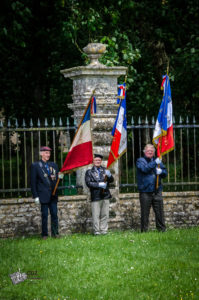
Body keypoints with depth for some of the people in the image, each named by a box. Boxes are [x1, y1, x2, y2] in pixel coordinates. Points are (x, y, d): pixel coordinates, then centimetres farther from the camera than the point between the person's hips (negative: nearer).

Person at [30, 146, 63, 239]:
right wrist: (35, 196, -9)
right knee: (44, 215, -1)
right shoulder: (35, 166, -1)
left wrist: (59, 177, -7)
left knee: (54, 214, 4)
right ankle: (44, 234, 5)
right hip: (43, 195, -4)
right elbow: (33, 182, -3)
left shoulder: (53, 165, 13)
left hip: (53, 195, 4)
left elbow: (57, 179, 18)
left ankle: (55, 233, 11)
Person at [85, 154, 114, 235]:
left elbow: (111, 180, 7)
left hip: (105, 195, 3)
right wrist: (99, 184, -15)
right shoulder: (89, 172, 8)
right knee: (96, 215, -5)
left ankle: (104, 230, 8)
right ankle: (96, 231, -2)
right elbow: (88, 183, -4)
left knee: (105, 214, 3)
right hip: (95, 197, -3)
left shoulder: (105, 170, 16)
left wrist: (109, 176, -15)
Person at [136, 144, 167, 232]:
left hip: (157, 191, 3)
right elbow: (144, 168, -15)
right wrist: (155, 163, -18)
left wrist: (161, 171, -8)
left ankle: (162, 229, 7)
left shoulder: (158, 160, 18)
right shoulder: (140, 161, 6)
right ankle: (144, 231, 6)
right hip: (145, 192, -3)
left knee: (159, 212, 1)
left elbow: (165, 173, 14)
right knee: (145, 213, -1)